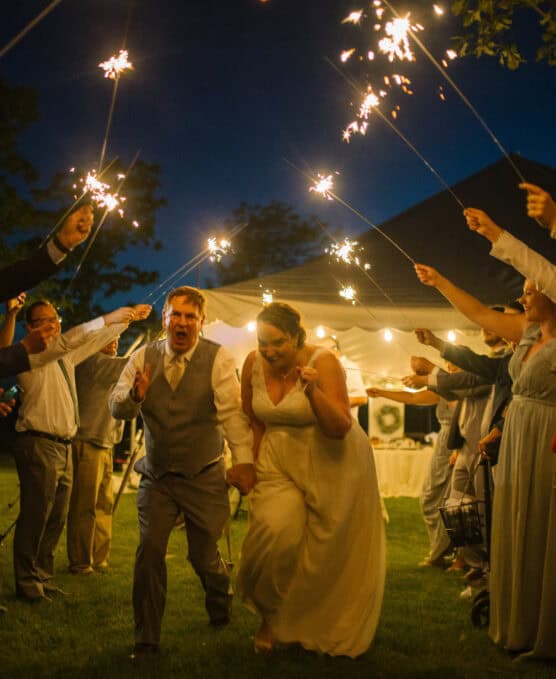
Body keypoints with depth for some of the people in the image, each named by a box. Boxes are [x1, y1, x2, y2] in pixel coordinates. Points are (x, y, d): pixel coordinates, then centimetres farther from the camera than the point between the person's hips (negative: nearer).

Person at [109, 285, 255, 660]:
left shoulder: (219, 358, -10)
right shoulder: (144, 357, 0)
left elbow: (233, 410, -18)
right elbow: (117, 407, -3)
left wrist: (244, 460, -29)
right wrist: (134, 395, -27)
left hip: (204, 476, -2)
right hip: (156, 475, 2)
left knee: (204, 555, 7)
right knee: (149, 551, -7)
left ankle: (221, 608, 41)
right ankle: (146, 640, 8)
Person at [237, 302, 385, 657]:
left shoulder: (323, 362, -19)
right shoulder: (253, 364, -6)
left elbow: (340, 428, -24)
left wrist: (313, 392, -37)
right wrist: (254, 460, 11)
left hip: (333, 464, -3)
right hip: (280, 463, 3)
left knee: (329, 553, 3)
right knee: (274, 535, -18)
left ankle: (330, 631, 25)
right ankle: (271, 617, 6)